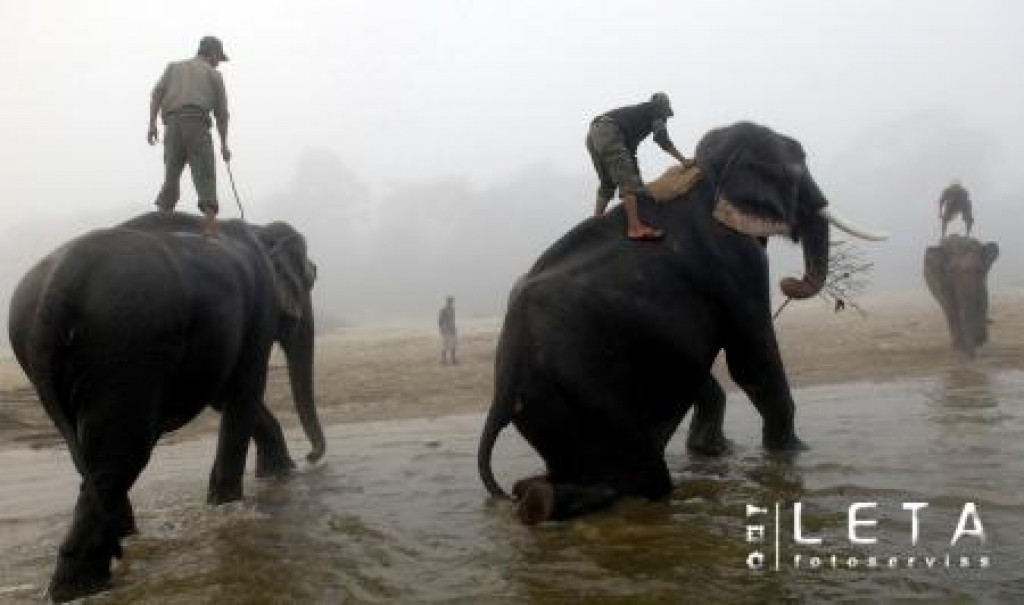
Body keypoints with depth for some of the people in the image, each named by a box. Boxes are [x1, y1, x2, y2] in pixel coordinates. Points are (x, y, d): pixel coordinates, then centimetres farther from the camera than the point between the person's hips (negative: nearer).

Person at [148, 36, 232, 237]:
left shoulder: (174, 66, 27)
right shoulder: (214, 74, 19)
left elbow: (157, 93, 9)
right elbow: (221, 113, 17)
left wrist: (152, 124, 2)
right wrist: (224, 144, 27)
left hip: (172, 125, 3)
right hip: (197, 124, -3)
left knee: (171, 176, 13)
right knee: (205, 175, -7)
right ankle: (210, 222, -24)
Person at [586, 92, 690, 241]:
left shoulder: (638, 112, 38)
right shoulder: (656, 109, 17)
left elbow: (630, 146, 37)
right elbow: (661, 138, 4)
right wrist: (683, 160, 9)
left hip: (593, 134, 9)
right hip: (608, 132, -9)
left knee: (607, 184, 15)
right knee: (628, 180, -16)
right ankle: (635, 227, -26)